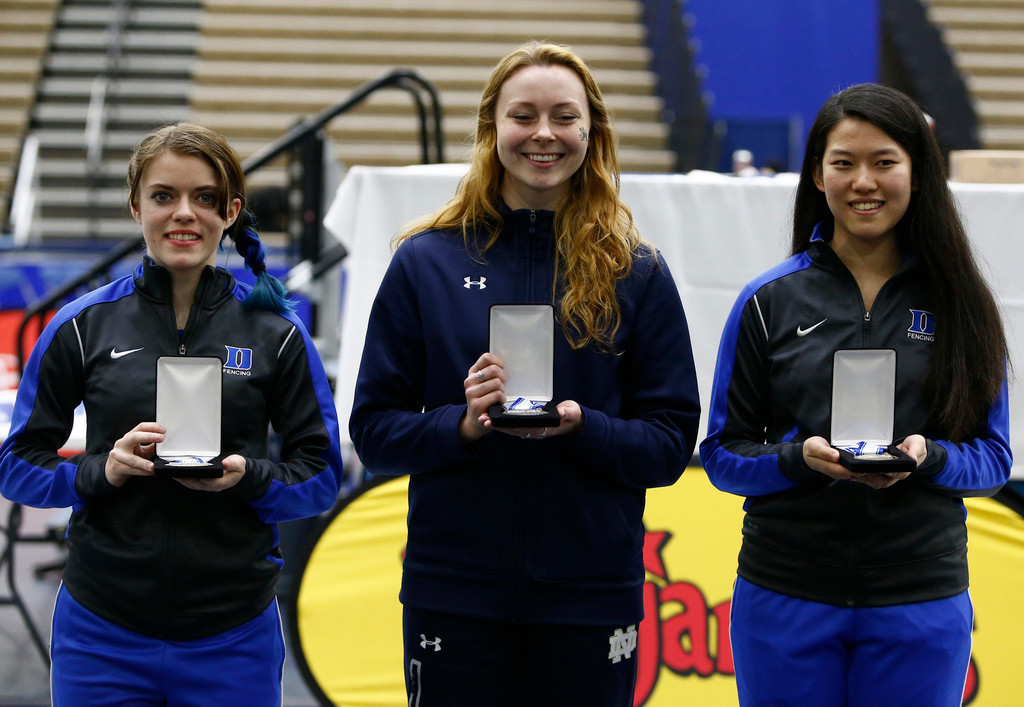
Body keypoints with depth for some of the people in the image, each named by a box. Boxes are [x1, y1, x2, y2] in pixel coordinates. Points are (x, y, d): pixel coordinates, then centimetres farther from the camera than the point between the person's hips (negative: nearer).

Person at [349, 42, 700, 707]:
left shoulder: (637, 272, 3)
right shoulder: (427, 261, 2)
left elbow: (672, 441, 1)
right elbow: (373, 430, 1)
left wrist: (579, 426, -17)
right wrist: (463, 424, -17)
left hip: (592, 595, 0)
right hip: (453, 594, 0)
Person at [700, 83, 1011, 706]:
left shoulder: (959, 304, 3)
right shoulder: (770, 301, 3)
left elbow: (994, 458, 5)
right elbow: (722, 454, 2)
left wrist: (928, 457, -15)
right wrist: (799, 458, -16)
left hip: (922, 602, 0)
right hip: (785, 598, 0)